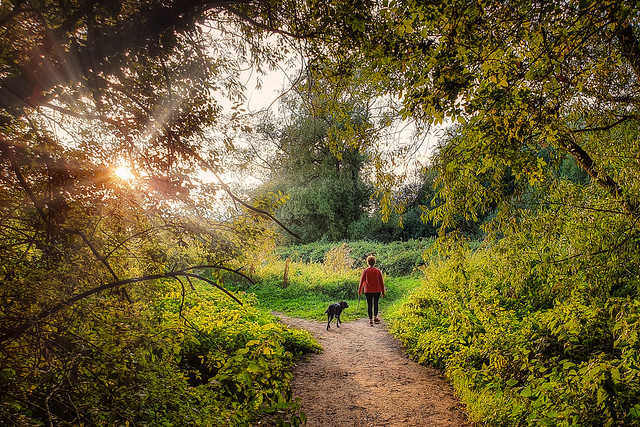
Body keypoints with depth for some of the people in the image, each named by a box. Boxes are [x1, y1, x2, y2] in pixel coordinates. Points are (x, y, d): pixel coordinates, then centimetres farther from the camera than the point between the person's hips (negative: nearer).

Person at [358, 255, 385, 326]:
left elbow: (362, 281, -3)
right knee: (376, 304, 18)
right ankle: (375, 318, 26)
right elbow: (381, 282, 2)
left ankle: (370, 320, 3)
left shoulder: (365, 271, -6)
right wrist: (383, 291, 11)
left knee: (369, 305, 4)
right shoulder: (378, 271, -1)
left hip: (368, 291, -2)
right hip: (377, 291, 2)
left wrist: (359, 291, 7)